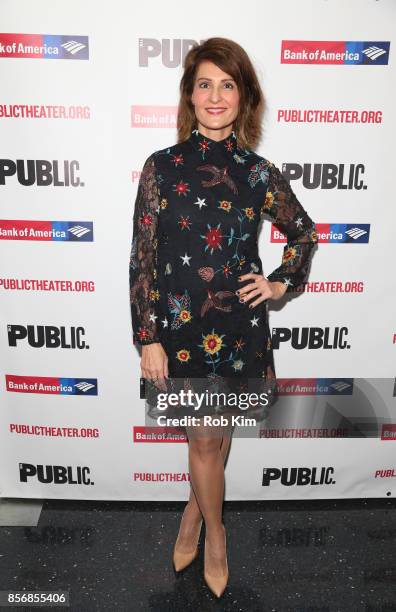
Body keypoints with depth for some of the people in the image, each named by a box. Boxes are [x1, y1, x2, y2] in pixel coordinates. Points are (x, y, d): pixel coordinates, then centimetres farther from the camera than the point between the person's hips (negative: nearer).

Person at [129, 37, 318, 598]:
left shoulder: (259, 173, 1)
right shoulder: (162, 167, -3)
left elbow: (304, 234, 16)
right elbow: (142, 258, -5)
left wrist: (281, 283, 2)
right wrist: (148, 339, -8)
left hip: (240, 324, 1)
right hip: (179, 325, -1)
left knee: (216, 436, 15)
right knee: (205, 440, 12)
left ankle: (194, 511, 45)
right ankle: (214, 532, 41)